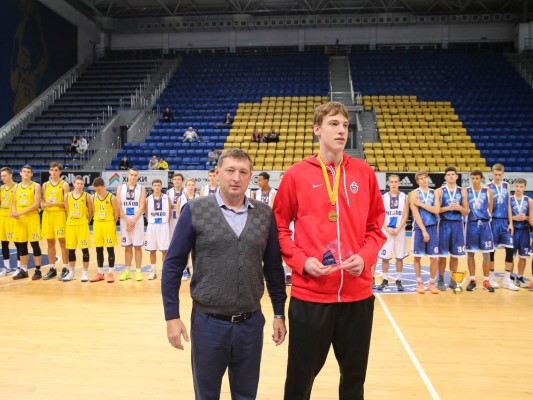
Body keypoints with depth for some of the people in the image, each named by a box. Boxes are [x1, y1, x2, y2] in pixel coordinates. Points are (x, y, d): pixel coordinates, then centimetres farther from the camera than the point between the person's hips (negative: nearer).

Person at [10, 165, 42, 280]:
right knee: (21, 245, 9)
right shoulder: (17, 186, 14)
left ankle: (38, 270, 5)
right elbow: (14, 203, 15)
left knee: (34, 244, -2)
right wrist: (14, 212, -8)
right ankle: (23, 270, 18)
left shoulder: (36, 186, -3)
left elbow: (36, 204, -12)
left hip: (32, 217, -5)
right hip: (19, 219, 5)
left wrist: (21, 213, -19)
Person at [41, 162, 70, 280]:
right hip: (47, 215, 5)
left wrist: (54, 204, -18)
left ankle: (65, 268, 3)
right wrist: (43, 204, -5)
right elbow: (43, 201, 17)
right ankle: (52, 269, 15)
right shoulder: (45, 185, 13)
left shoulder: (64, 185, -1)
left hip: (60, 215, -5)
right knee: (50, 243, 7)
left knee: (62, 242, -3)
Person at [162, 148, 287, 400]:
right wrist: (172, 316, -7)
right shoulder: (195, 211, -7)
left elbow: (273, 267, 6)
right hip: (208, 321, -2)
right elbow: (173, 265, -4)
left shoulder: (265, 214, 0)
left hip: (251, 322, 2)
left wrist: (279, 314, 7)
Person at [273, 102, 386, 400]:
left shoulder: (365, 173, 4)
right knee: (301, 375, 13)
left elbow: (376, 225, 9)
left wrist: (365, 257, -8)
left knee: (354, 375, 19)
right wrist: (301, 261, -11)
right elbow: (279, 227, 3)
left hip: (357, 293, 3)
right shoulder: (296, 175, -2)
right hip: (310, 294, -2)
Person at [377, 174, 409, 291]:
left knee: (400, 257, 4)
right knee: (384, 257, 2)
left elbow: (406, 215, -1)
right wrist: (387, 229, -11)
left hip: (400, 231, 0)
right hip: (386, 230, 0)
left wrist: (398, 229, -12)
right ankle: (385, 280, 14)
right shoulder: (383, 197, 4)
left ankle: (399, 281, 15)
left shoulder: (404, 197, 3)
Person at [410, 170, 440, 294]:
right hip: (419, 228, -2)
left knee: (434, 257, 3)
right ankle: (419, 282, 17)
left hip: (433, 227, 3)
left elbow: (436, 210, -7)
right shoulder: (414, 193, -2)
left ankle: (432, 282, 17)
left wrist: (421, 204, -14)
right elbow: (416, 213, -10)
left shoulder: (434, 193, 7)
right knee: (417, 256, 4)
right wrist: (423, 230, -16)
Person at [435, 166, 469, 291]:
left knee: (455, 255, 8)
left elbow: (466, 212, 8)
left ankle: (453, 280, 20)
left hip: (457, 224, 3)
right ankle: (440, 280, 13)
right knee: (442, 255, 1)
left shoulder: (462, 191, 7)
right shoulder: (440, 191, 0)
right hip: (444, 224, -3)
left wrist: (459, 208, -11)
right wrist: (448, 208, -18)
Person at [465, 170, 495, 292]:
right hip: (471, 224, -1)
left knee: (486, 253, 3)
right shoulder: (466, 191, 1)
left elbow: (490, 209, 8)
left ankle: (486, 281, 13)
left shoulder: (488, 191, 4)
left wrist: (486, 218, 2)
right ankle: (472, 280, 15)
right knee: (470, 253, 4)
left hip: (484, 224, 1)